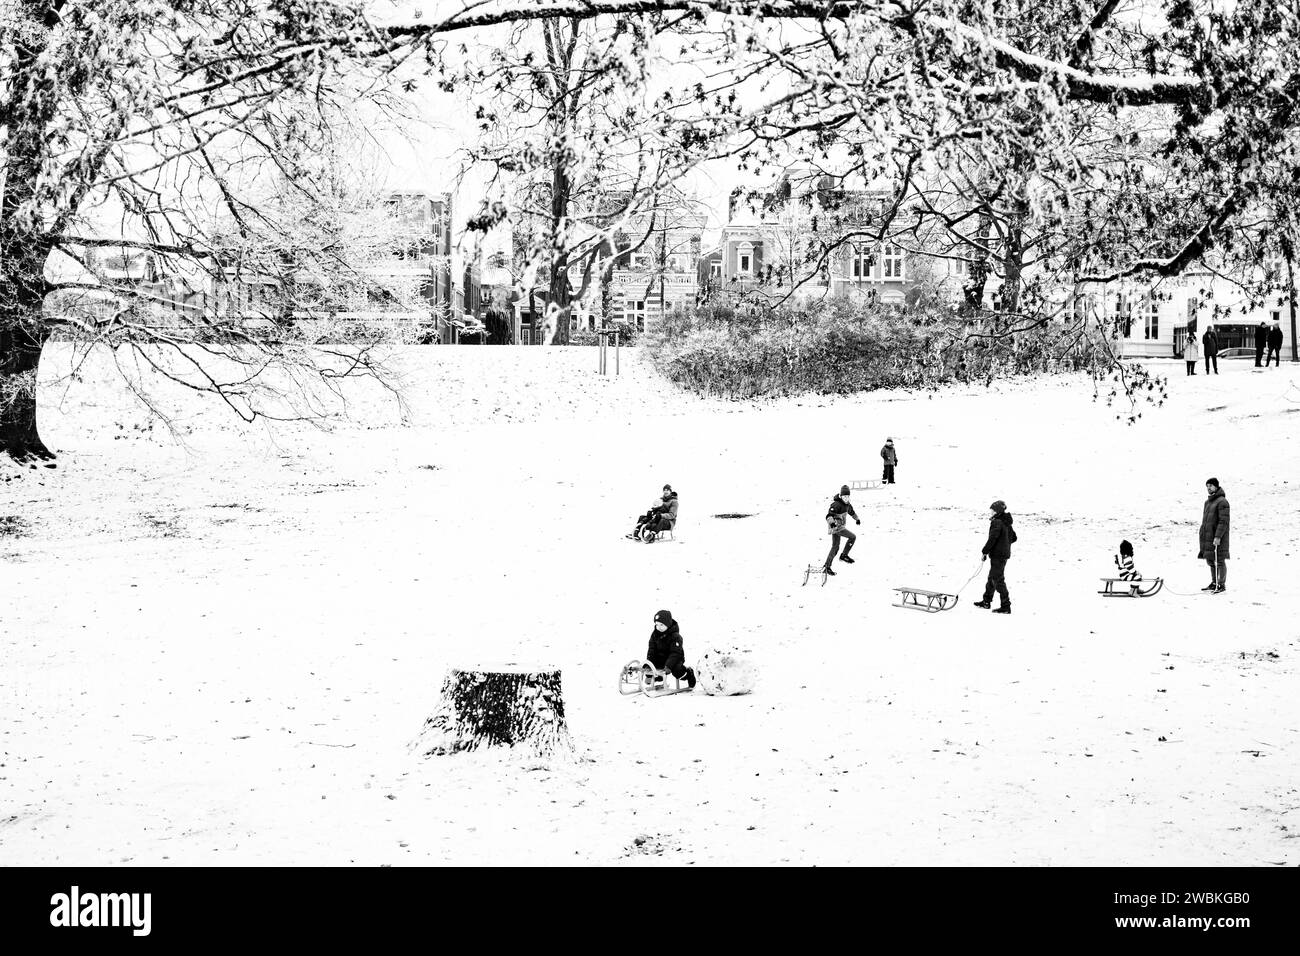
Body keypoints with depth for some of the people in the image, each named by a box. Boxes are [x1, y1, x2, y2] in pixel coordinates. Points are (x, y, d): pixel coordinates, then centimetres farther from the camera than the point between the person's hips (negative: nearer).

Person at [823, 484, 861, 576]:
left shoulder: (847, 503, 7)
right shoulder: (836, 504, -21)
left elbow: (851, 511, 29)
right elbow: (829, 515, -33)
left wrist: (857, 518, 41)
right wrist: (831, 522, -53)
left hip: (838, 527, 9)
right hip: (836, 527, -9)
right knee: (852, 537, -10)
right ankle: (844, 555, 0)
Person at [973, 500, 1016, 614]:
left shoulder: (997, 522, -17)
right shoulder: (1006, 523, 11)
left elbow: (992, 539, -21)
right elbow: (1013, 537, 20)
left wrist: (985, 552, -13)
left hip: (997, 555, -10)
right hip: (1005, 553, 10)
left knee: (998, 580, -6)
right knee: (992, 578, 20)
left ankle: (1006, 606, -6)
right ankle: (986, 601, 32)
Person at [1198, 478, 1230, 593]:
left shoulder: (1222, 502, -12)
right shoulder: (1207, 502, 17)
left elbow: (1223, 521, -17)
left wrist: (1218, 536, -22)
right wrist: (1203, 535, 20)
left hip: (1217, 537, -9)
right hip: (1207, 537, 9)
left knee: (1219, 561, -4)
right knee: (1210, 560, 14)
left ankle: (1222, 585, 0)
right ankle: (1213, 583, 23)